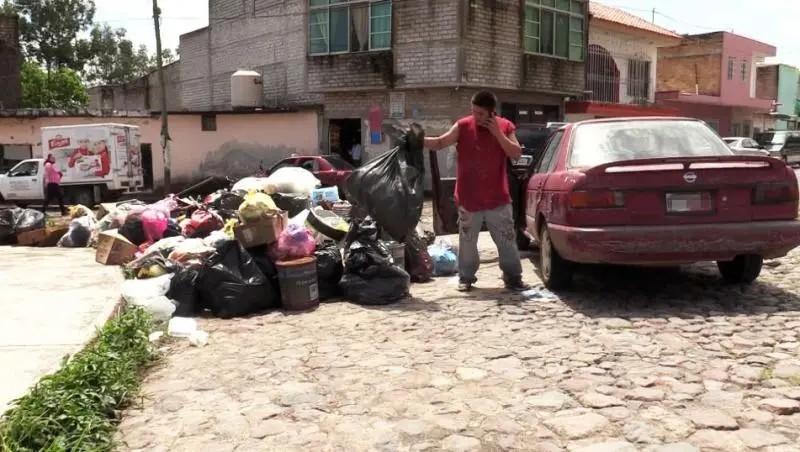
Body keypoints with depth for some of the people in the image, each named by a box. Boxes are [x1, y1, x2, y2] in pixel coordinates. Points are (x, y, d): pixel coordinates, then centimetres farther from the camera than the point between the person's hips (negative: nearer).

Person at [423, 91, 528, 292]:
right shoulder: (463, 126, -4)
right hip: (468, 199, 0)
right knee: (467, 242, 9)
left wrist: (498, 133, -16)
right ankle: (466, 278, 23)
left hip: (498, 199, 1)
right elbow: (440, 143, -5)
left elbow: (516, 154, -8)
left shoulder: (505, 127, -1)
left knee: (507, 241, 6)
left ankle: (513, 278, 17)